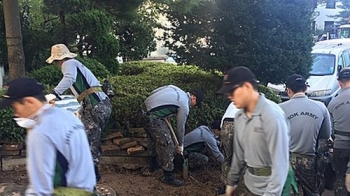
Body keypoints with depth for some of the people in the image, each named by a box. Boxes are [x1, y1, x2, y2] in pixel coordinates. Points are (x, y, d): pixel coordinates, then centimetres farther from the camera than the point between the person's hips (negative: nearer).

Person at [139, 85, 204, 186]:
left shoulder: (175, 88, 16)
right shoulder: (184, 106, -5)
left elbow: (152, 93, 15)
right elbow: (180, 127, 5)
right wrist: (180, 145, 18)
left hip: (143, 110, 9)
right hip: (152, 117, -9)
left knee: (156, 140, 28)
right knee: (167, 145, 0)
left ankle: (153, 165, 46)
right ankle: (168, 177, 11)